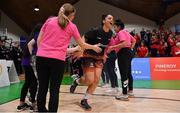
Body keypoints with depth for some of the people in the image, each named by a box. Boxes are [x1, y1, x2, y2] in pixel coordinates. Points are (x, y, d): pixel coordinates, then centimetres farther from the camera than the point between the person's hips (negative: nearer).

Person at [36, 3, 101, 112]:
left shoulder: (49, 20, 12)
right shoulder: (72, 26, 7)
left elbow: (39, 39, 11)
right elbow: (82, 44, 15)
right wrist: (94, 47, 30)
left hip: (41, 57, 3)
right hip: (58, 59, -3)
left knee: (42, 88, 11)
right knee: (54, 90, 6)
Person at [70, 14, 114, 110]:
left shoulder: (110, 33, -1)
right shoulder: (95, 31, -19)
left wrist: (104, 54, 13)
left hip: (99, 58, 6)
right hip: (88, 56, -6)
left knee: (96, 80, -5)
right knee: (90, 80, -12)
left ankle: (84, 100, 11)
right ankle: (76, 81, 23)